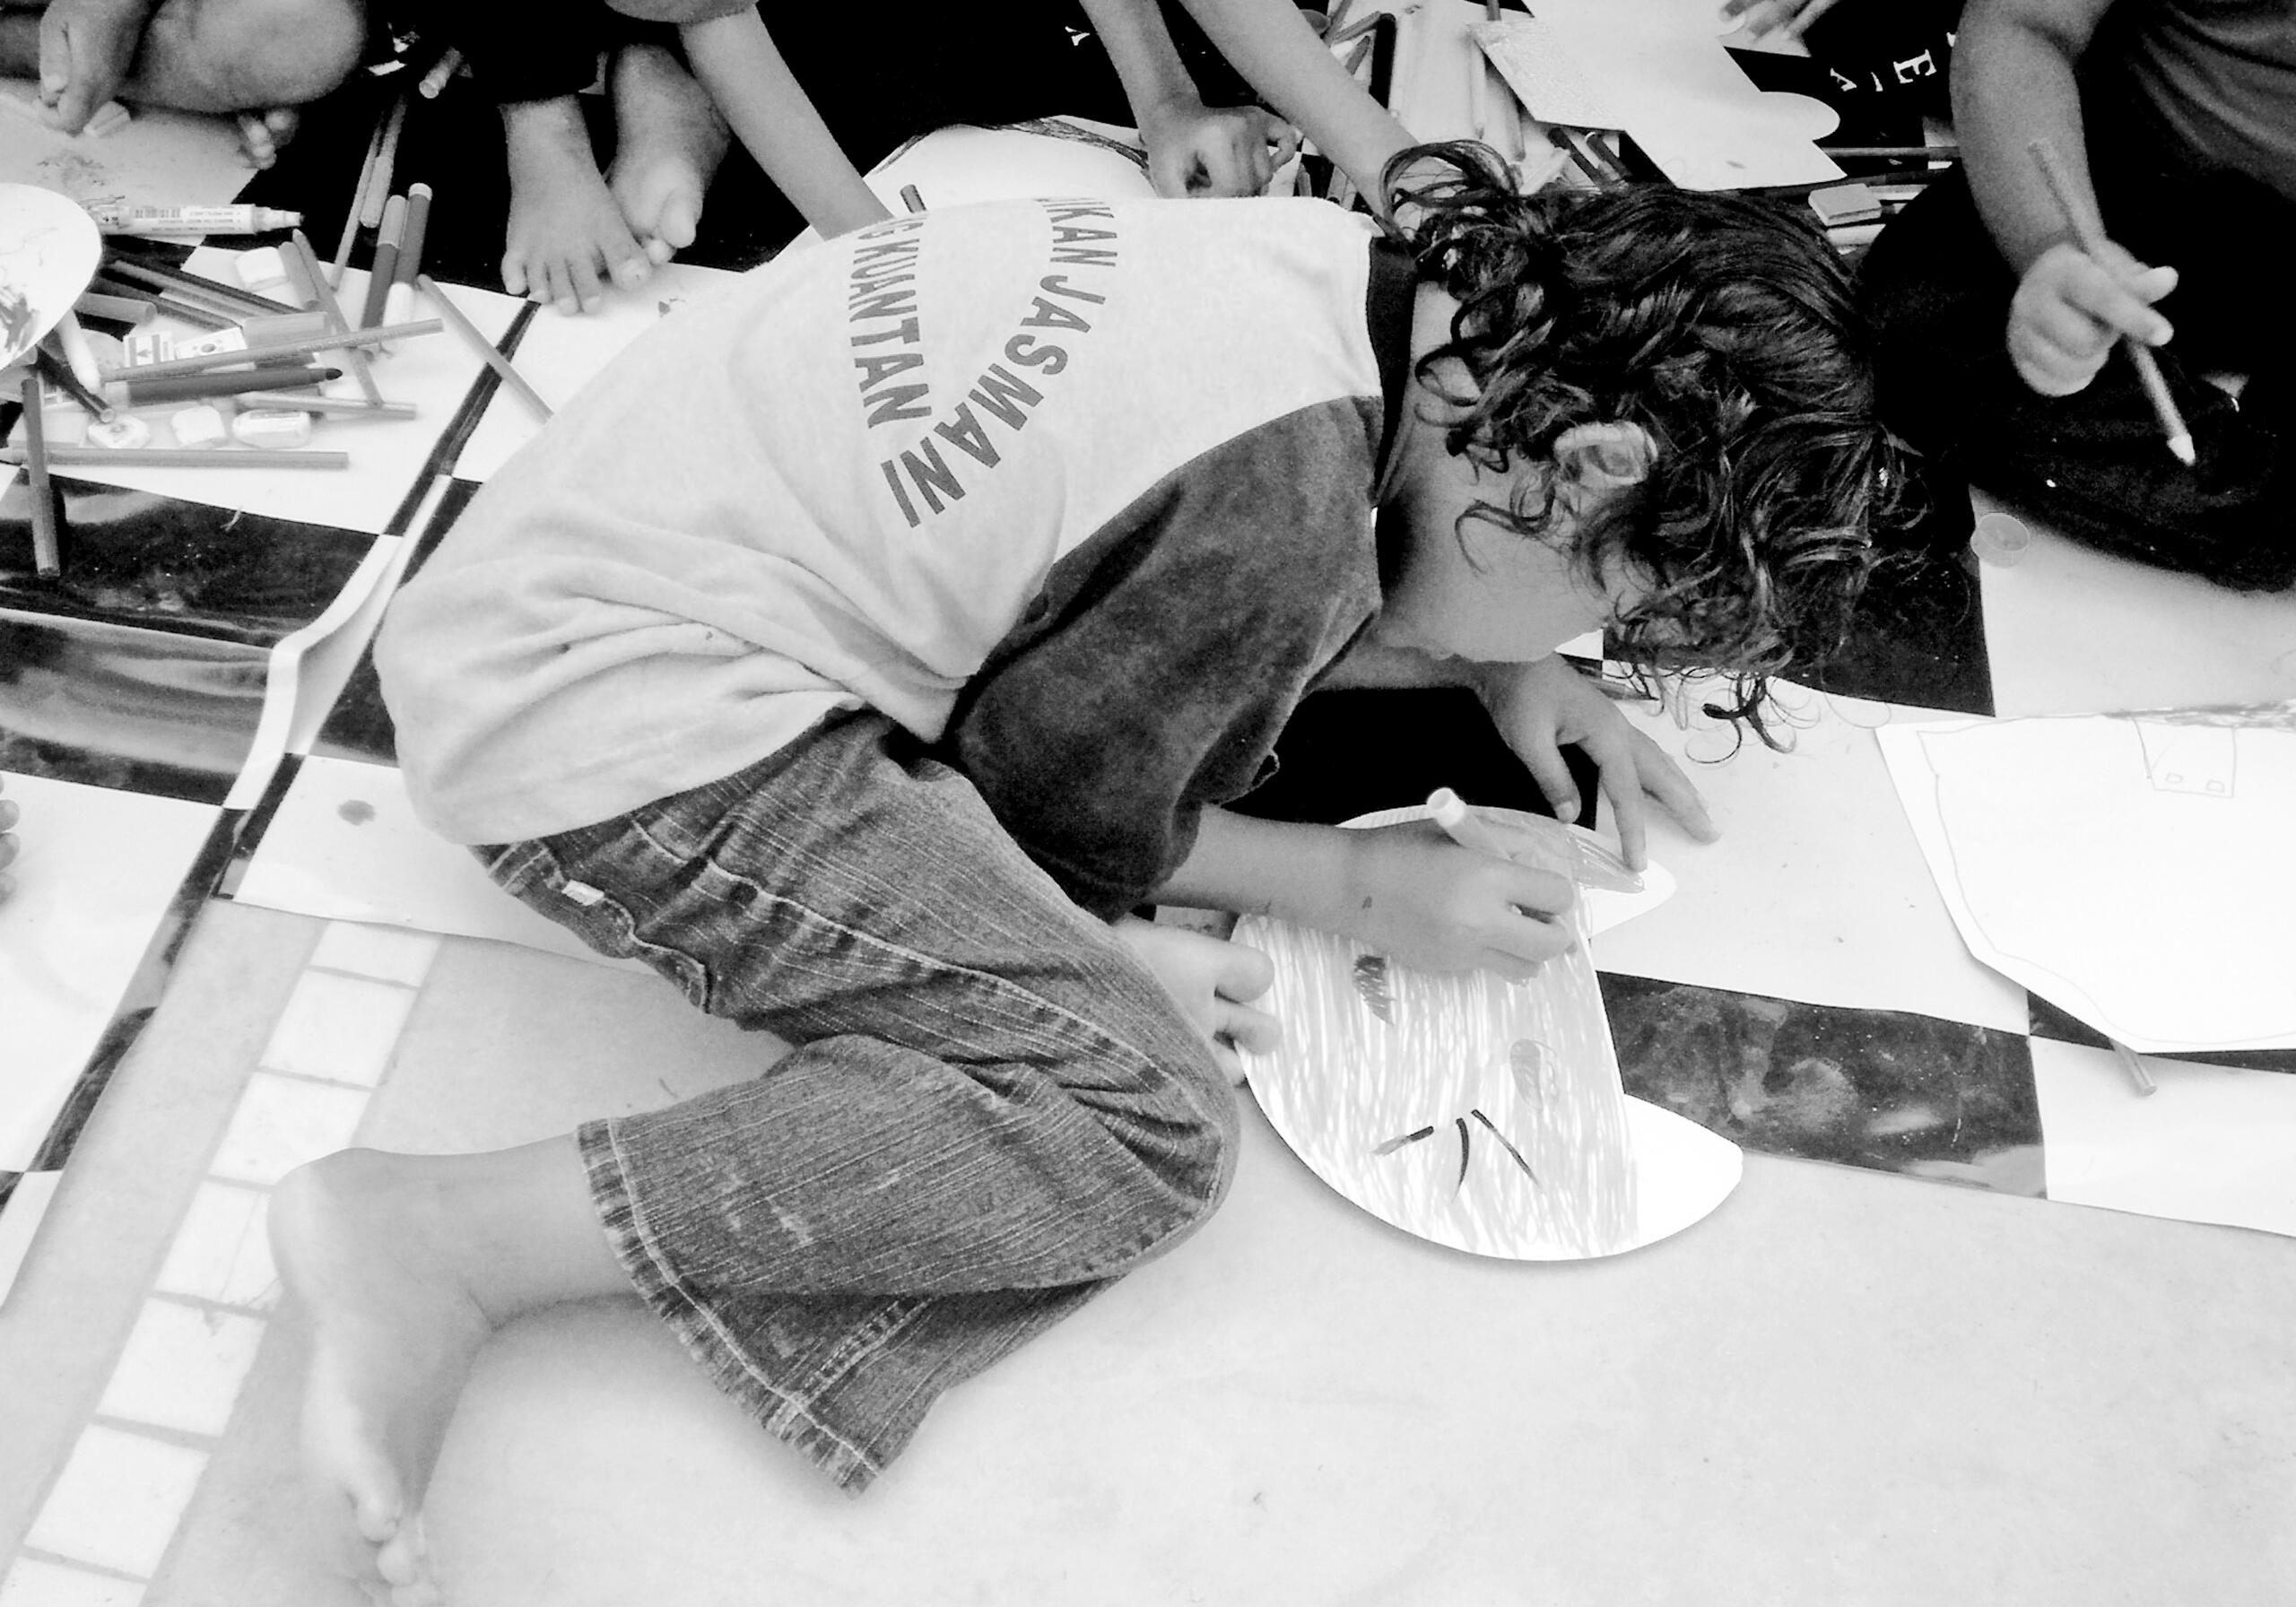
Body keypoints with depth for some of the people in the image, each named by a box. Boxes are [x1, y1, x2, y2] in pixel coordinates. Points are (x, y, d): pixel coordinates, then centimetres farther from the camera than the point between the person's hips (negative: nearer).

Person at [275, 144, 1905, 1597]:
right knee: (1150, 1120, -15)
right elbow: (1048, 798, -8)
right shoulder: (1286, 498, -23)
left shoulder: (1341, 265, 3)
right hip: (618, 735, -9)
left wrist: (1499, 667, 11)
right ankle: (445, 1235, -15)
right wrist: (1356, 886, 2)